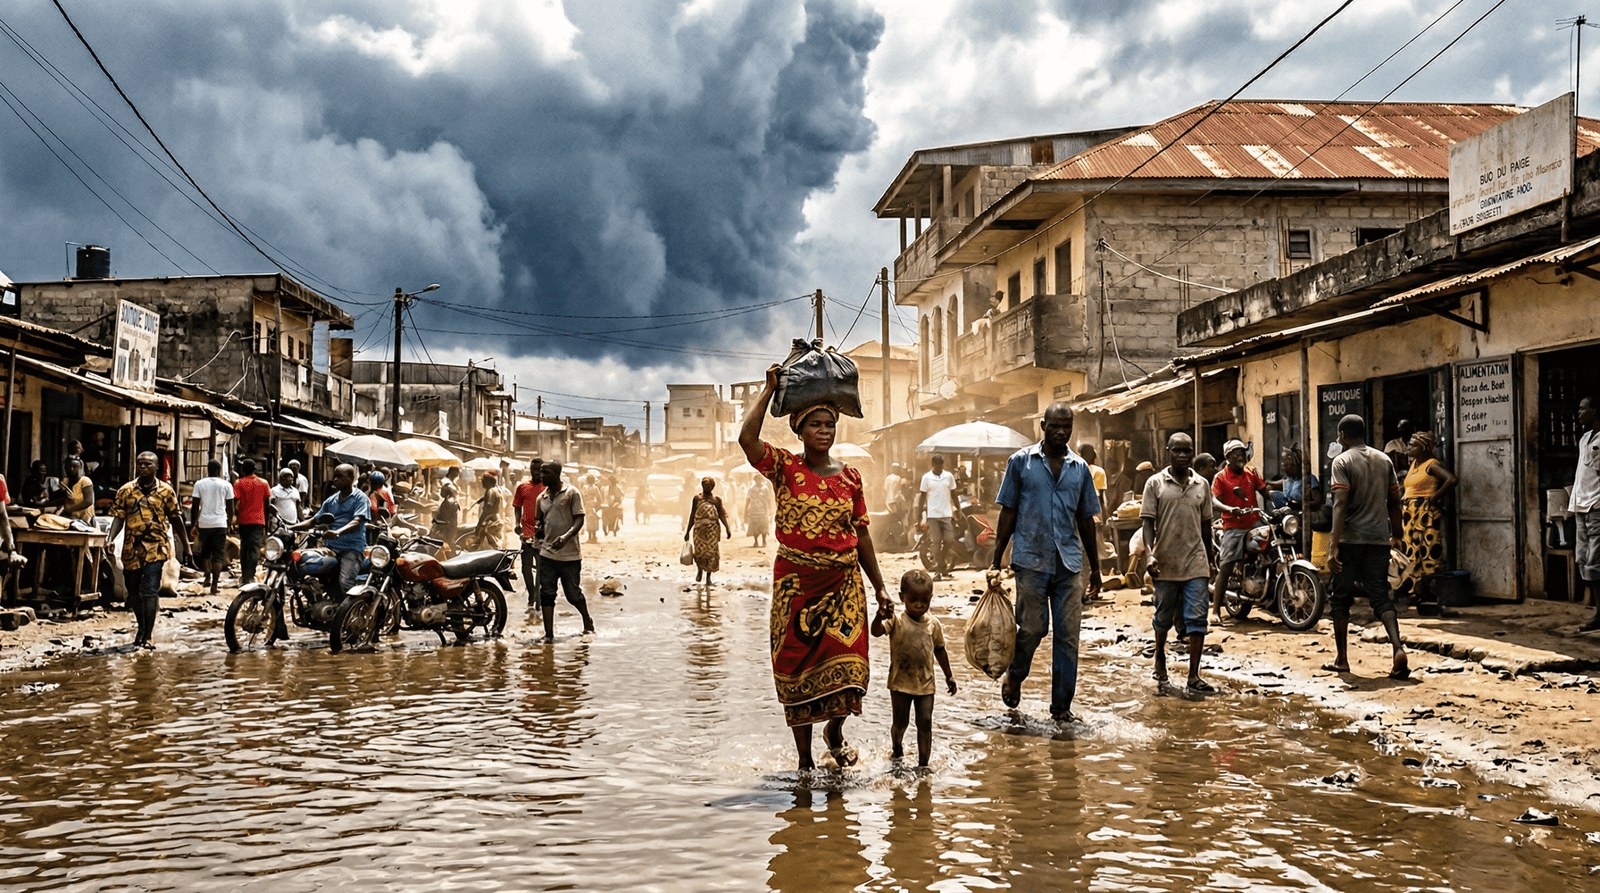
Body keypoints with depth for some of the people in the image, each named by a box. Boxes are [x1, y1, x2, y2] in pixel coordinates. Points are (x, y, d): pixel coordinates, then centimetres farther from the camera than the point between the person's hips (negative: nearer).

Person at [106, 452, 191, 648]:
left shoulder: (166, 491, 4)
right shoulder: (125, 491, 6)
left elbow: (176, 520, 10)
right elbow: (118, 517, 2)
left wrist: (186, 547, 12)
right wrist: (110, 538, -16)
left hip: (155, 548, -3)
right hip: (131, 549, 3)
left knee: (150, 591, -12)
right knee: (134, 592, 13)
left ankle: (148, 635, -8)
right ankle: (141, 628, 34)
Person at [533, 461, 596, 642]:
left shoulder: (572, 493, -3)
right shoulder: (541, 498, 12)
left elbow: (579, 520, -8)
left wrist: (566, 536, -25)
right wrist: (538, 531, -2)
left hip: (570, 554, -4)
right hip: (547, 554, 4)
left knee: (573, 594, 3)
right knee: (546, 594, -3)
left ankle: (587, 620, 31)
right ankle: (549, 634, 3)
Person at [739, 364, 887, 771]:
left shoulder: (850, 476, 7)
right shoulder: (785, 468, -3)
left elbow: (861, 533, 11)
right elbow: (747, 437, -22)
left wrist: (879, 586, 12)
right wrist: (769, 388, -12)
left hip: (844, 580, 3)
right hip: (796, 581, -2)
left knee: (845, 664, -1)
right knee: (798, 668, 3)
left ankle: (835, 731, 31)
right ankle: (805, 759, 17)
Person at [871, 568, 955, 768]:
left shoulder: (933, 624, 0)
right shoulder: (896, 621, -11)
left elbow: (939, 650, 13)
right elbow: (877, 632, -29)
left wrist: (948, 676, 18)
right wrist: (879, 617, -50)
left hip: (925, 684, 2)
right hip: (900, 683, -2)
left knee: (925, 722, -2)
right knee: (901, 722, 11)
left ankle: (923, 763, 7)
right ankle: (897, 748, 41)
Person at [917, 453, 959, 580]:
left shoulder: (949, 476, 6)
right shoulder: (926, 478, 0)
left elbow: (953, 494, 13)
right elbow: (922, 496, 4)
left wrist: (955, 509, 9)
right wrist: (919, 513, 1)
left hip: (947, 514, 2)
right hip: (933, 514, -2)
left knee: (949, 540, -3)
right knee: (936, 542, -2)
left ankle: (941, 563, 17)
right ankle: (939, 570, 5)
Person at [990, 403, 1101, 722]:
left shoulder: (1080, 468, 11)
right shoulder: (1020, 462, 3)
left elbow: (1086, 519, 16)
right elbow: (1008, 513, 4)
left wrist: (1095, 567, 17)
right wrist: (996, 560, 0)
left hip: (1070, 562, 3)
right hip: (1031, 560, -2)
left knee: (1068, 635, 1)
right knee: (1032, 628, -1)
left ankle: (1062, 706, 11)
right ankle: (1014, 676, 29)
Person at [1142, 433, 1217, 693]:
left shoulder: (1201, 484, 8)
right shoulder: (1155, 483, 0)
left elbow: (1205, 523, 17)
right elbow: (1147, 522, -4)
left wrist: (1210, 553, 21)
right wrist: (1150, 553, -16)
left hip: (1195, 562, 2)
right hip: (1165, 562, -2)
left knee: (1197, 618, -5)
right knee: (1164, 617, 11)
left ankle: (1194, 676, -2)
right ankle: (1160, 658, 37)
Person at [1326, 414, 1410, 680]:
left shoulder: (1342, 461, -7)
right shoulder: (1384, 460, 10)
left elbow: (1341, 504, -17)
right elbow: (1394, 503, 14)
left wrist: (1334, 545, -21)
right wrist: (1395, 535, 28)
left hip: (1351, 538, -4)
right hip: (1379, 538, 4)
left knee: (1341, 598, 9)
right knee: (1381, 597, 4)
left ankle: (1342, 658, 15)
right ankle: (1398, 648, -18)